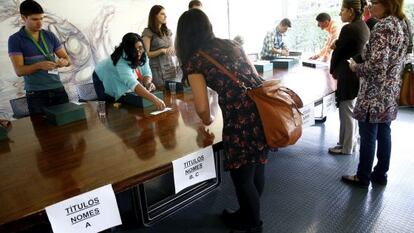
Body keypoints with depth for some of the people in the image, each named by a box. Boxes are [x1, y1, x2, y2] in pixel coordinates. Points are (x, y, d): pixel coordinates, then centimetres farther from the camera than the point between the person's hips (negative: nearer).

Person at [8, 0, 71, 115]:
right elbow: (19, 70, -8)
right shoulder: (15, 39, -1)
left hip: (58, 88, 3)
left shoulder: (50, 36, 8)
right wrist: (39, 65, -25)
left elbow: (68, 59, 9)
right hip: (36, 93, -3)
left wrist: (64, 61, -15)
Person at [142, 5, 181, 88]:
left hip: (173, 68, 5)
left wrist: (173, 49, -2)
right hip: (159, 70, -5)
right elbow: (146, 54, -8)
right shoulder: (148, 32, -2)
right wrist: (162, 51, -18)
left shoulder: (168, 31, 15)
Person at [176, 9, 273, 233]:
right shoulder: (232, 44, 18)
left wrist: (208, 121, 18)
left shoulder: (193, 60, 1)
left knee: (242, 176, 15)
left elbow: (202, 107, -3)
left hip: (241, 118, -7)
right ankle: (250, 213, 48)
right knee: (257, 166, 25)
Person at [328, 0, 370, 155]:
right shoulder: (364, 27, 10)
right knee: (352, 111, 18)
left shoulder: (349, 28, -18)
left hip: (348, 76, -9)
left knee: (346, 112, 1)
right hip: (359, 74, 9)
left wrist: (333, 71, 4)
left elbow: (338, 52, -11)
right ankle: (351, 142, 31)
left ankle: (346, 147, 13)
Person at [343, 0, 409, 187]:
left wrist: (355, 68, -7)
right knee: (384, 134, 15)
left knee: (368, 137, 2)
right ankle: (380, 175, 27)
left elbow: (376, 65, -24)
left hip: (374, 94, -9)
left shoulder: (383, 27, -18)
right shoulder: (402, 24, 10)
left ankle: (363, 177, 16)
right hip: (391, 93, 9)